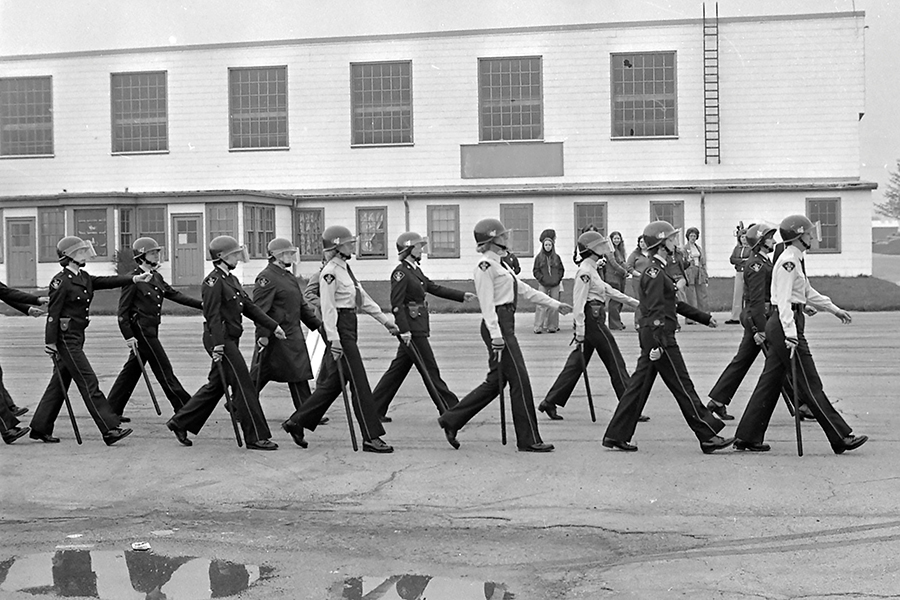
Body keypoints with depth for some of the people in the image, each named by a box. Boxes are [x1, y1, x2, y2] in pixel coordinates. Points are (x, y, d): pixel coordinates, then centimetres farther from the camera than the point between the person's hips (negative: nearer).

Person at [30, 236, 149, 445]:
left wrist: (135, 278, -9)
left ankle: (40, 428, 23)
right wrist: (50, 342, -16)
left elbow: (108, 281, 3)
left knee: (59, 384, 14)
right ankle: (110, 431, -10)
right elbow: (53, 313, -15)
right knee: (89, 383, -10)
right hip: (66, 339, -9)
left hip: (77, 337, 9)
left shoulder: (84, 278, 12)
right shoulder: (61, 281, -13)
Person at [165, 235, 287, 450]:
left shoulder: (231, 279, 16)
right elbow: (212, 315, -19)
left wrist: (273, 326, 14)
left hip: (230, 340, 10)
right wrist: (217, 344, -25)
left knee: (215, 386, 15)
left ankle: (180, 423, 25)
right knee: (244, 386, -7)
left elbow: (249, 307, 18)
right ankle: (256, 437, -2)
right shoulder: (213, 281, -13)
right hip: (220, 341, -10)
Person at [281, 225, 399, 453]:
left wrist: (384, 320, 22)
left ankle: (296, 422, 22)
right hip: (339, 329, -10)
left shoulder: (345, 269, 15)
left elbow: (363, 298, 21)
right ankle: (371, 438, -3)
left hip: (349, 328, 10)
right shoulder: (330, 272, -14)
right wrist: (334, 340, -22)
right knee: (358, 382, -7)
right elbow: (328, 308, -18)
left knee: (333, 382, 13)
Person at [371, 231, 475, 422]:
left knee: (398, 369, 12)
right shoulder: (401, 272, -14)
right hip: (412, 329, -10)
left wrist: (462, 296, 14)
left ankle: (375, 409, 17)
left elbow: (435, 288, 19)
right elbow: (396, 303, -19)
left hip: (418, 327, 10)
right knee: (430, 369, -3)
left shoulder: (415, 270, 15)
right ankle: (450, 410, 4)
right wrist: (404, 330, -24)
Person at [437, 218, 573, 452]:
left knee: (495, 381, 12)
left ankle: (451, 420, 18)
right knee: (519, 379, -6)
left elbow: (524, 290, 24)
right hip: (497, 325, -10)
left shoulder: (499, 265, 20)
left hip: (505, 325, 10)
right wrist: (496, 334, -23)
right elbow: (487, 303, -17)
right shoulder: (485, 266, -11)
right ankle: (529, 439, 1)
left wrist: (556, 304, 24)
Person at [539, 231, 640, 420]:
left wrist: (633, 302, 31)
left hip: (595, 321, 10)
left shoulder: (591, 270, 16)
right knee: (615, 363, -2)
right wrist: (580, 332, -22)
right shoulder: (585, 272, -15)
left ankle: (550, 402, 11)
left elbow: (608, 290, 27)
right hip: (592, 321, -10)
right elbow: (579, 303, -19)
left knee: (576, 364, 10)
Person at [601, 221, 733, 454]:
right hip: (659, 337, -10)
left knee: (639, 385, 10)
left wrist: (705, 317, 28)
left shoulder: (658, 271, 18)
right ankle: (708, 436, 1)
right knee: (683, 387, -5)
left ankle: (616, 435, 12)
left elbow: (675, 304, 25)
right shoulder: (655, 273, -14)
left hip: (651, 336, 10)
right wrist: (657, 344, -26)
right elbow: (655, 311, -21)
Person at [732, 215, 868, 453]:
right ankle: (841, 438, 0)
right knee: (809, 384, -5)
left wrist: (835, 309, 34)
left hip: (779, 326, 10)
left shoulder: (794, 260, 18)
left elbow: (807, 292, 30)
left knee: (770, 382, 10)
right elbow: (784, 301, -21)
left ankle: (747, 436, 13)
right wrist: (791, 334, -27)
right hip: (786, 324, -10)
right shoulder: (788, 261, -14)